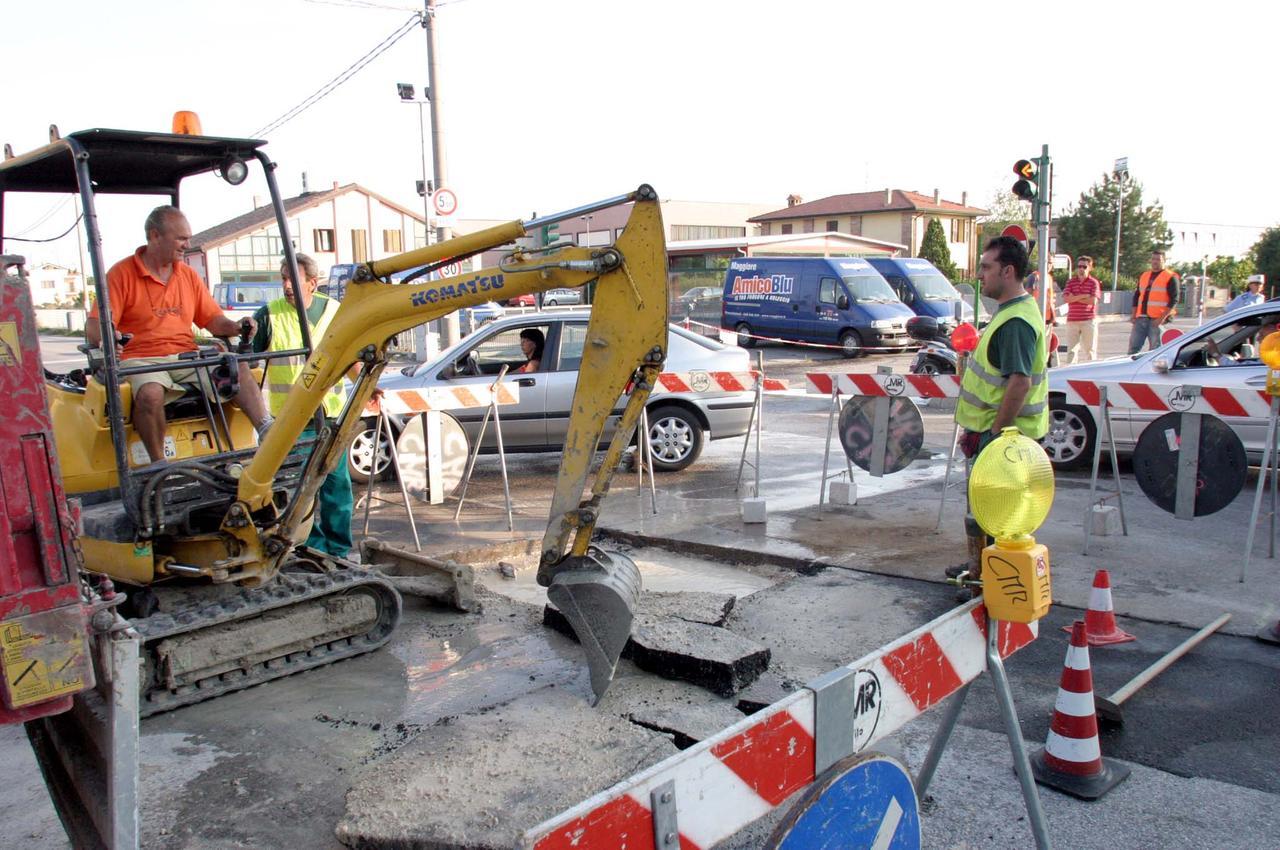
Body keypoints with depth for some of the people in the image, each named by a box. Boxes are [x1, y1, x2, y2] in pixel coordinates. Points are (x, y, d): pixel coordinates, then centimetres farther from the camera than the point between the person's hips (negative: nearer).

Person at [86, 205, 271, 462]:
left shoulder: (188, 275, 17)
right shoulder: (122, 273, 0)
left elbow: (213, 319, 15)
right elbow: (94, 326, -8)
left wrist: (235, 327, -7)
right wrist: (105, 339, -32)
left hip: (186, 356, 4)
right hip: (140, 359, -4)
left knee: (238, 368, -21)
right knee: (150, 392, -37)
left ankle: (266, 430, -34)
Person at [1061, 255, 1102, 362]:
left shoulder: (1094, 282, 1)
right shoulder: (1071, 282, 9)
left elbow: (1093, 301, -12)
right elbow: (1066, 298, -6)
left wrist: (1075, 298, -7)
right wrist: (1083, 296, -12)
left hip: (1089, 321, -3)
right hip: (1072, 320, 3)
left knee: (1090, 349, 3)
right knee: (1071, 349, 5)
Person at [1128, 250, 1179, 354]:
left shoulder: (1170, 277, -2)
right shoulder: (1144, 276, 17)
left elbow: (1174, 300, -9)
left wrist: (1162, 318, -18)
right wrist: (1134, 315, 11)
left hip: (1157, 320, -6)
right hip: (1141, 318, 6)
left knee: (1155, 350, -2)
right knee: (1133, 347, 4)